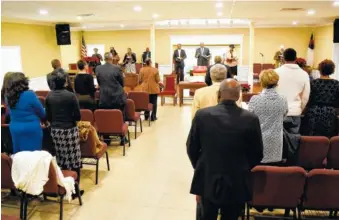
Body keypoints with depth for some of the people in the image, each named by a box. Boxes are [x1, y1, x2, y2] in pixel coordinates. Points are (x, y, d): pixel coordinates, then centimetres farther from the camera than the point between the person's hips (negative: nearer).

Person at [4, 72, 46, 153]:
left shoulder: (8, 96, -1)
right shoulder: (30, 94, -16)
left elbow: (10, 112, 11)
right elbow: (41, 112, -7)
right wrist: (44, 119, 12)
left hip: (14, 128, 6)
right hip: (31, 129, -5)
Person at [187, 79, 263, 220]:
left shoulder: (202, 115, -12)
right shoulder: (251, 119, -14)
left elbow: (191, 148, -2)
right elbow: (257, 154, -3)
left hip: (207, 182, 1)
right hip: (237, 185, -1)